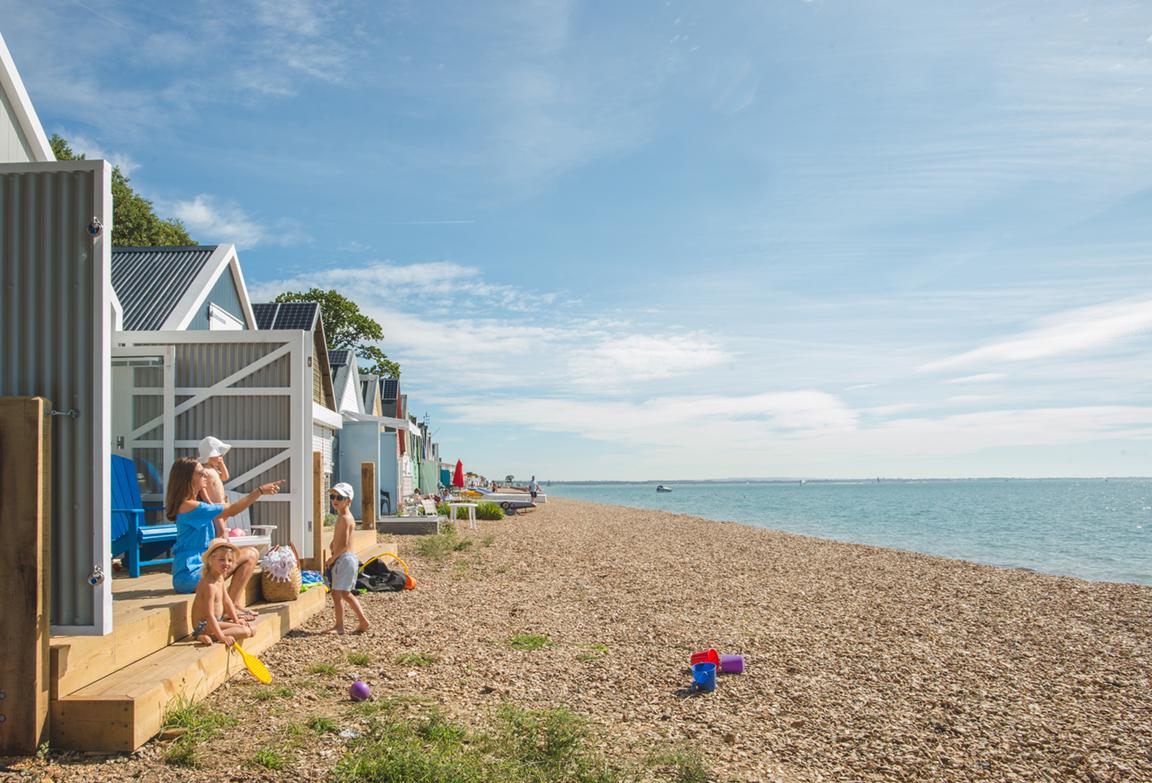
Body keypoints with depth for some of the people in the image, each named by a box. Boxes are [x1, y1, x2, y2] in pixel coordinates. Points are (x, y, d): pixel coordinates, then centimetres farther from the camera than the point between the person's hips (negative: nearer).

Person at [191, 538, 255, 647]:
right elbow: (209, 615, -28)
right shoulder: (209, 585, -25)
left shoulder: (220, 578, 6)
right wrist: (221, 637, -30)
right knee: (246, 631, -20)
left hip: (217, 620, 10)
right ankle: (207, 636, -20)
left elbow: (226, 601, 16)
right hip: (204, 625, -10)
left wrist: (236, 620, 15)